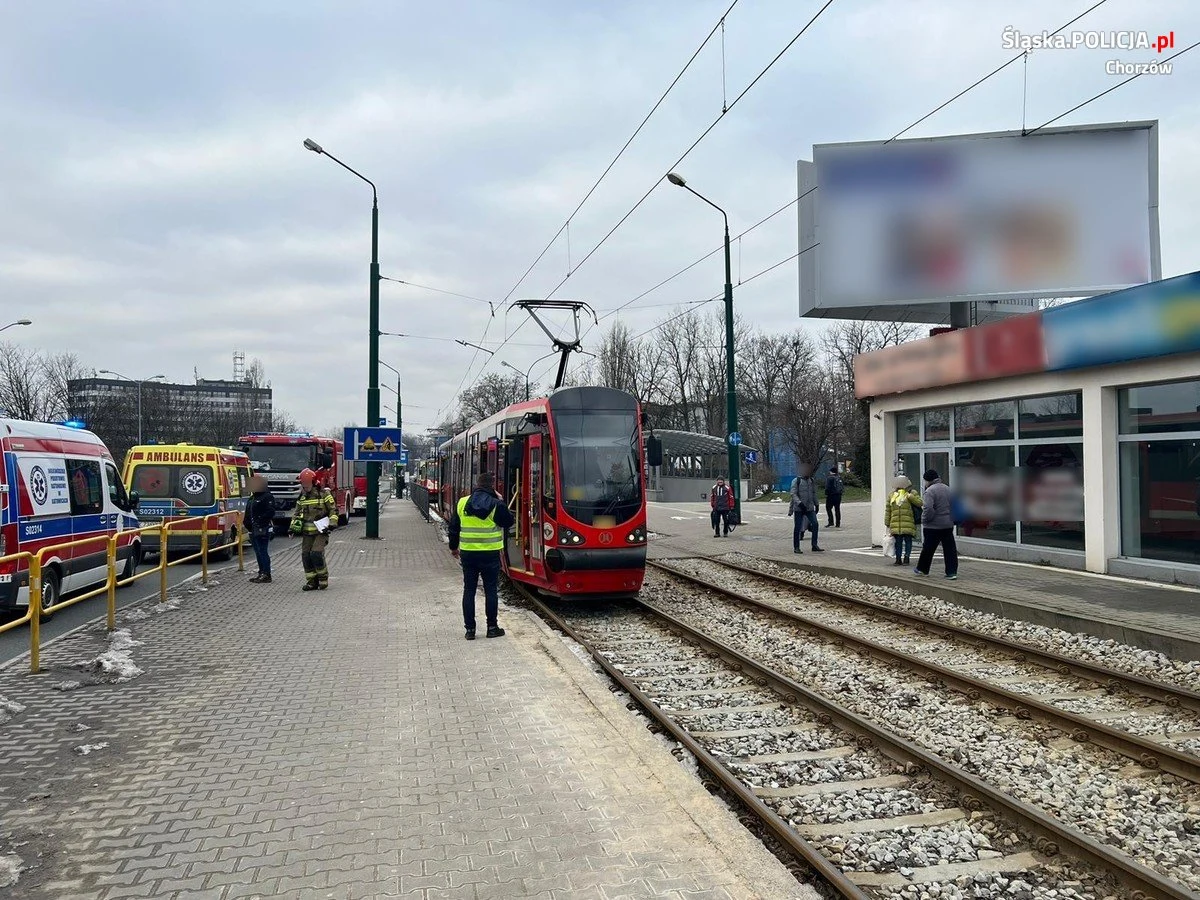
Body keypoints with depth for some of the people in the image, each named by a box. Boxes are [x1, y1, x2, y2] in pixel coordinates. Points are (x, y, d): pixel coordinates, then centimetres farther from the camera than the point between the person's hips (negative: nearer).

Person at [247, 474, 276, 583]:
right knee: (258, 552, 14)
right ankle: (261, 572, 22)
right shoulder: (253, 497, 20)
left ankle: (266, 575, -7)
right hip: (254, 530, 10)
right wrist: (247, 522, 11)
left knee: (263, 552, -9)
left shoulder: (267, 497, -10)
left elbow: (270, 512, -19)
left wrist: (260, 520, -23)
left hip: (263, 529, -10)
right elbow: (248, 512, 25)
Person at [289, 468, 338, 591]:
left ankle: (323, 578, 0)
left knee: (316, 553, -17)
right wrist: (293, 527, 12)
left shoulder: (324, 494, -2)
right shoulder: (302, 497, 15)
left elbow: (333, 510, -2)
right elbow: (297, 514, 23)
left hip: (321, 531, -6)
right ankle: (312, 581, 9)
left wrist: (332, 524, -13)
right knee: (306, 555, -1)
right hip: (307, 533, 6)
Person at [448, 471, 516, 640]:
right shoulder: (496, 505, -11)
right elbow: (509, 522, 2)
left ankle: (469, 629, 10)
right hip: (490, 554, -3)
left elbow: (454, 527, 8)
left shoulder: (462, 503, 1)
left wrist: (454, 547, 22)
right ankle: (492, 627, 11)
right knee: (491, 591, 7)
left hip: (467, 553, 3)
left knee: (469, 590, 9)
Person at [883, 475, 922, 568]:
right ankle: (898, 559, 10)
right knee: (898, 541, 4)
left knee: (908, 540, -2)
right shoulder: (892, 495, 14)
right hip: (895, 524, 3)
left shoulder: (912, 493, 7)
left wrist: (910, 496, -17)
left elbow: (920, 503, -7)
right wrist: (887, 524, 11)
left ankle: (907, 557, 5)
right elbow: (887, 511, 15)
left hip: (908, 523, -3)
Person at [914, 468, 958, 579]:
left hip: (933, 526, -6)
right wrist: (951, 518, 19)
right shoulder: (947, 489, 10)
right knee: (950, 548, 5)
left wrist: (924, 520, -10)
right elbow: (954, 506, 15)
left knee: (928, 548, 8)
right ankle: (952, 572, 2)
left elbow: (928, 509, -24)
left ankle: (922, 569, 23)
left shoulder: (930, 491, -15)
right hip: (948, 525, 6)